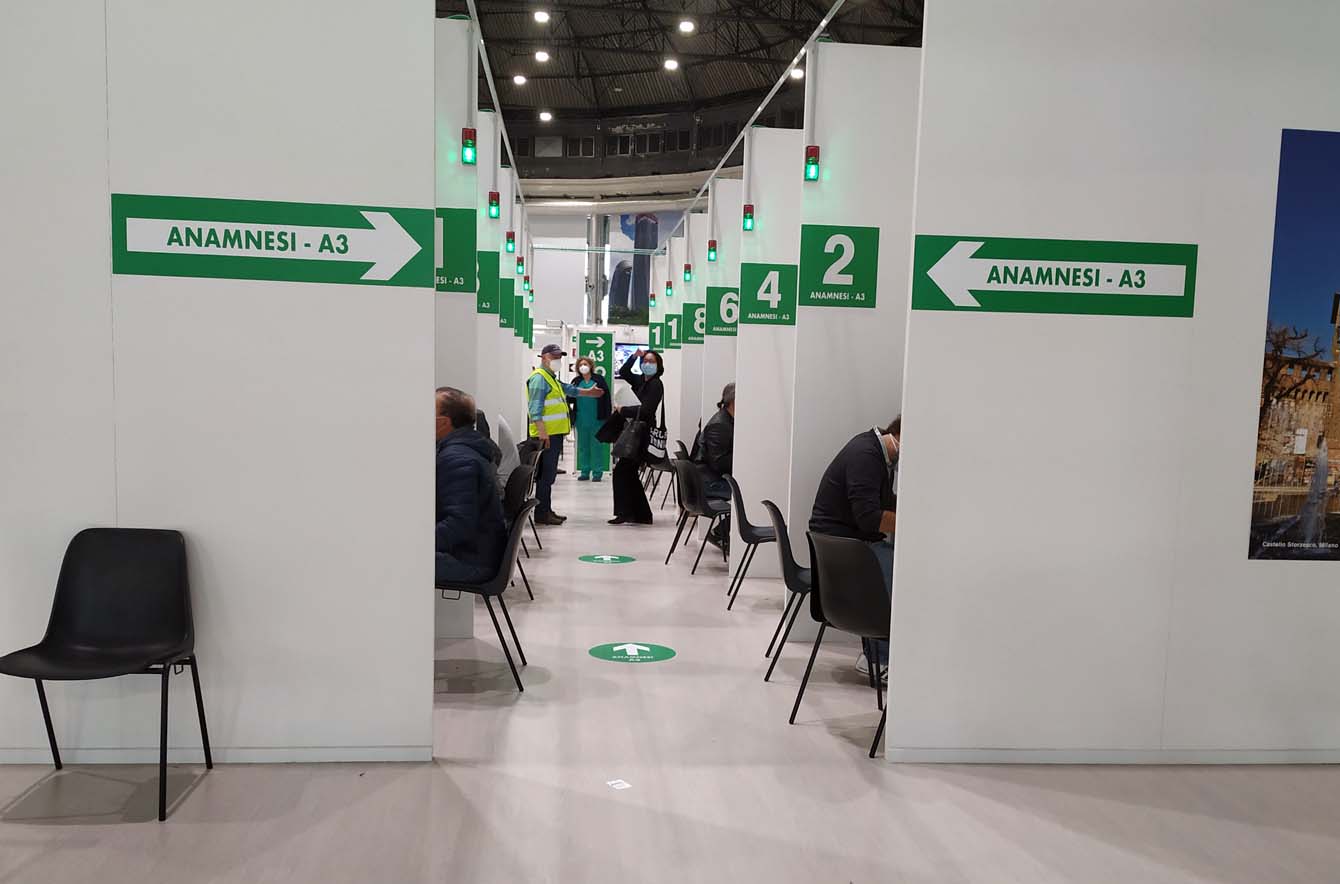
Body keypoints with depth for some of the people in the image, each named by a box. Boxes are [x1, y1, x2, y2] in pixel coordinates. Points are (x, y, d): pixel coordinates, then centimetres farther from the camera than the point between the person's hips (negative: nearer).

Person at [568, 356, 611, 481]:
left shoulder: (599, 379, 0)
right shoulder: (576, 381, 8)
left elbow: (605, 394, -2)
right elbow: (570, 398, 10)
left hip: (596, 419, -4)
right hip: (581, 420, 4)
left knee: (597, 445, 0)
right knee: (582, 446, 8)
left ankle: (597, 472, 6)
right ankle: (584, 472, 16)